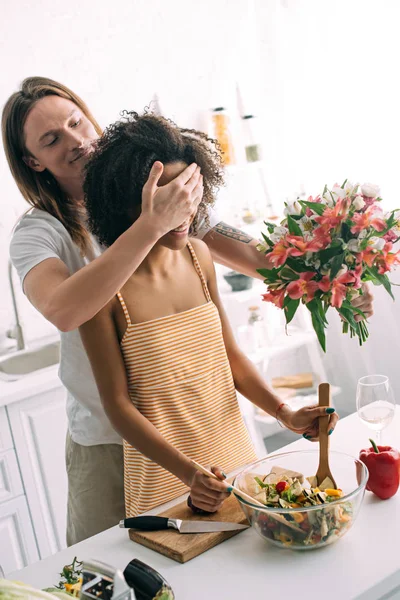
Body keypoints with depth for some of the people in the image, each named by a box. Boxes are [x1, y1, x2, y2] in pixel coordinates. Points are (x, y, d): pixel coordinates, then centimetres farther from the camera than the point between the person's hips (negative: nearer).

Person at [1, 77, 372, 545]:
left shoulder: (168, 199, 0)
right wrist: (152, 226, -37)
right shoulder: (38, 232, -12)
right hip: (109, 441, -2)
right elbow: (63, 309, -34)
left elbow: (250, 255, -2)